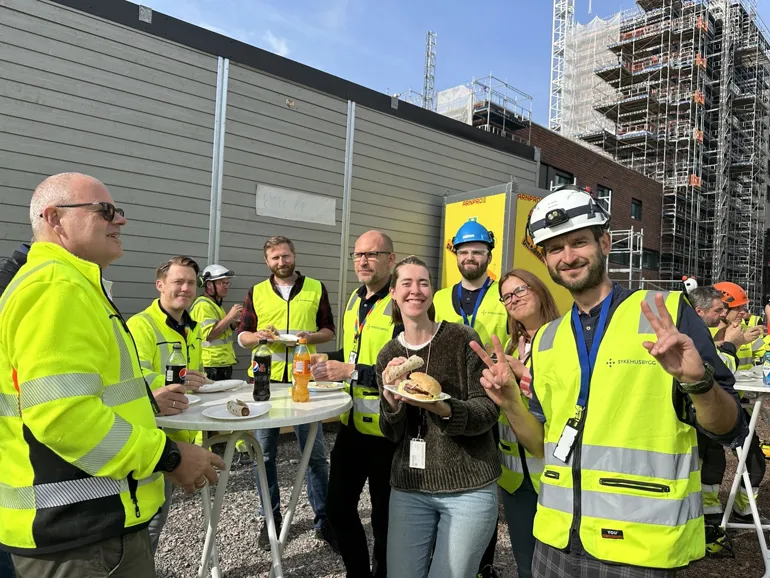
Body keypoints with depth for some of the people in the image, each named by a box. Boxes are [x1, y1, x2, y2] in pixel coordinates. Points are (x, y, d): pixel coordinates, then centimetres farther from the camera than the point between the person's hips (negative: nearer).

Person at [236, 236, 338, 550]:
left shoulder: (316, 288, 5)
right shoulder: (256, 292, 7)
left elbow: (329, 330, 8)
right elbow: (242, 336, 8)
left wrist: (311, 336, -13)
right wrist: (258, 336, -14)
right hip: (265, 379, 2)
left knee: (315, 452, 4)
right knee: (264, 453, 9)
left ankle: (323, 520, 18)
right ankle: (270, 518, 26)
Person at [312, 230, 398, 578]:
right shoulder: (354, 300, 9)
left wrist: (351, 372, -27)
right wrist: (330, 362, 6)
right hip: (352, 422, 8)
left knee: (384, 514, 11)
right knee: (338, 507, 17)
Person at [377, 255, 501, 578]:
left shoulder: (462, 339, -8)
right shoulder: (388, 355, 3)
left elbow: (488, 411, -11)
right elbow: (391, 435, 3)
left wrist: (443, 409, -28)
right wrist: (391, 402, -18)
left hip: (469, 488, -3)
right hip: (408, 488, 3)